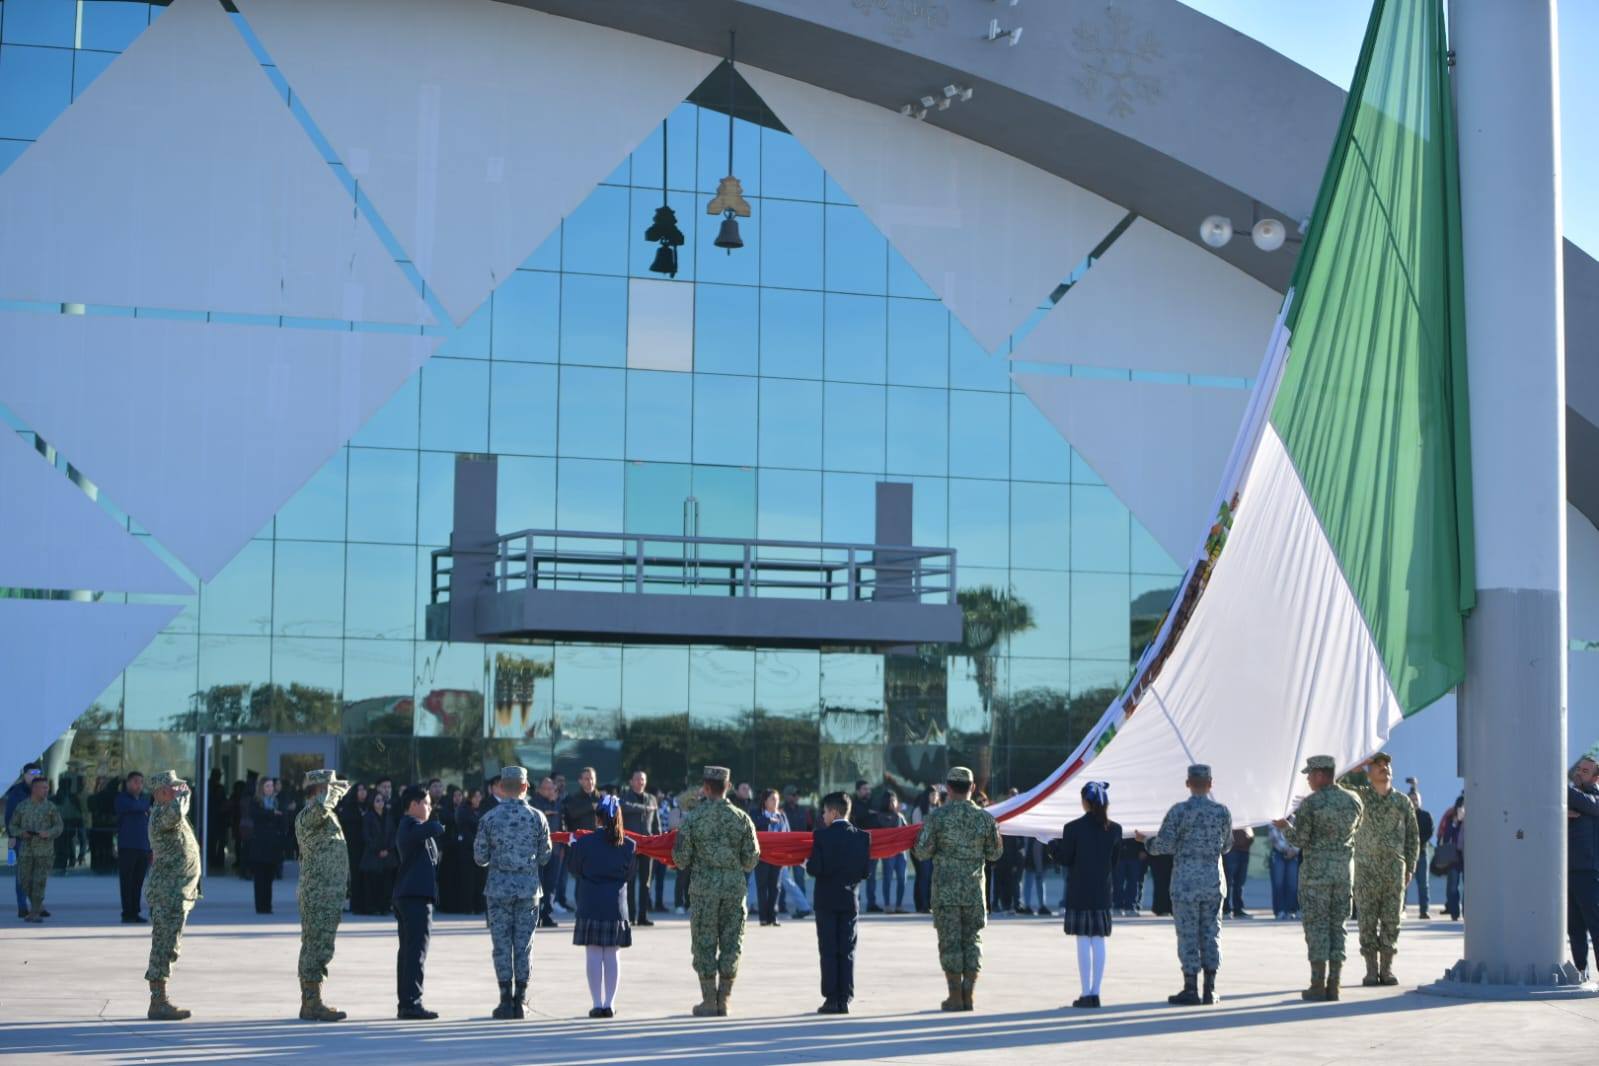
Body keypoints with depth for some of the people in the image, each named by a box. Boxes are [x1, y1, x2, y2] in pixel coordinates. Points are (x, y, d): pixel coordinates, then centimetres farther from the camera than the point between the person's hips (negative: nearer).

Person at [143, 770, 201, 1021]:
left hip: (176, 894, 11)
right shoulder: (160, 815, -17)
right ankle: (158, 1005, -7)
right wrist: (183, 795, -23)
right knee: (163, 949, -8)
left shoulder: (165, 812, 16)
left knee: (166, 950, 14)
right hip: (168, 894, -11)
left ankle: (160, 1001, 19)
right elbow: (176, 813, -40)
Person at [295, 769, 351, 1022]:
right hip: (320, 894, -11)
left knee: (313, 948, 13)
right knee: (318, 948, -9)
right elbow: (320, 807, -37)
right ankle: (312, 1004, -8)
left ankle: (310, 1002, 18)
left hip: (322, 895, 11)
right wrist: (329, 791, -22)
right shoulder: (308, 815, -15)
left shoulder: (325, 814, 17)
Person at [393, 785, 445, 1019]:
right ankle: (411, 1004, -13)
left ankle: (405, 1004, 12)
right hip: (417, 895, -10)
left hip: (405, 895, 10)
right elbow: (435, 829, -28)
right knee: (416, 951, -10)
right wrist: (438, 826, -8)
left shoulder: (405, 827, 21)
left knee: (407, 951, 10)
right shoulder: (412, 825, -9)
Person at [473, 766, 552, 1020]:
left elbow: (480, 857, 0)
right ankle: (521, 1002, 7)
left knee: (502, 945, 4)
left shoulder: (489, 818, -5)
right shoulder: (537, 818, -3)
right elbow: (544, 856, 3)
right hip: (529, 888, 1)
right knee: (524, 945, 6)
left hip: (498, 888, -1)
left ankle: (506, 1001, 3)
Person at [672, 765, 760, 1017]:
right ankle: (724, 1000, 11)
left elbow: (681, 859, -3)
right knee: (731, 943, 9)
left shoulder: (693, 818, -5)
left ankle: (709, 1002, 7)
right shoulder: (742, 818, 0)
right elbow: (751, 859, 2)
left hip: (704, 887, -2)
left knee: (705, 944, 6)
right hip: (735, 887, 2)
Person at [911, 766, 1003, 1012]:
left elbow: (923, 851, -7)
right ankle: (968, 995, 8)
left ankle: (955, 998, 2)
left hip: (945, 889, -2)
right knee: (972, 940, 10)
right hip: (974, 890, 2)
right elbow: (994, 853, 9)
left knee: (950, 941, 2)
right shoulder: (985, 818, 0)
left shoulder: (937, 817, -8)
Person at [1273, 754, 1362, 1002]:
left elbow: (1299, 840, -10)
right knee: (1337, 927, 9)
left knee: (1317, 927, -1)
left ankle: (1318, 985, -3)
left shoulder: (1310, 803, -11)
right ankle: (1333, 985, 6)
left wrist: (1285, 827, 11)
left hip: (1315, 871, -5)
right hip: (1343, 871, 5)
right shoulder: (1353, 801, 4)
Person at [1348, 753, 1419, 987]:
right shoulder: (1359, 796, 3)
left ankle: (1387, 970, 8)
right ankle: (1371, 971, 4)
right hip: (1366, 871, -1)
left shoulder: (1403, 802, 8)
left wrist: (1410, 869, 2)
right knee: (1368, 923, -1)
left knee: (1391, 923, 1)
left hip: (1394, 871, 1)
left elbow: (1412, 838, 9)